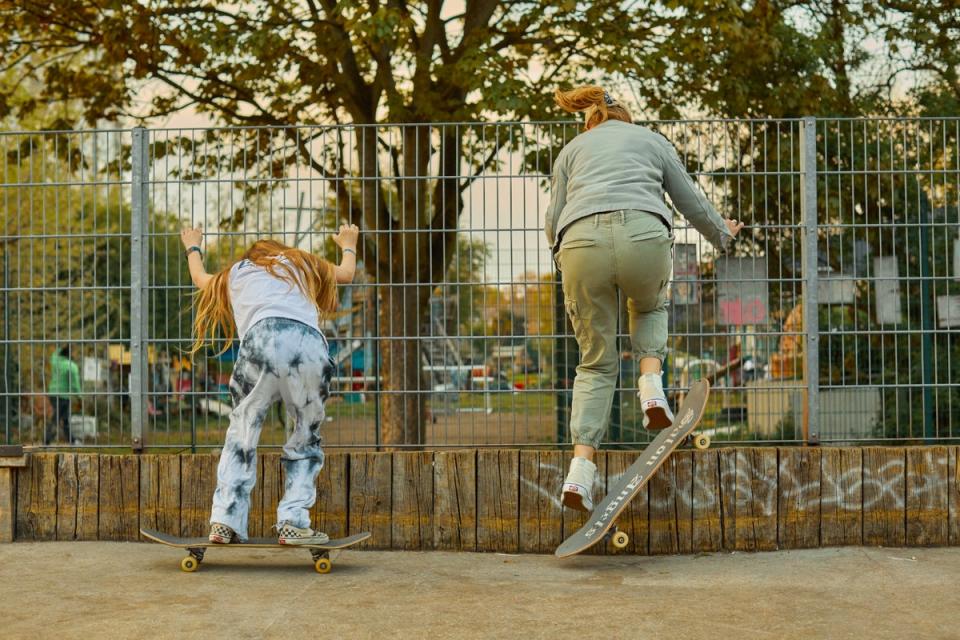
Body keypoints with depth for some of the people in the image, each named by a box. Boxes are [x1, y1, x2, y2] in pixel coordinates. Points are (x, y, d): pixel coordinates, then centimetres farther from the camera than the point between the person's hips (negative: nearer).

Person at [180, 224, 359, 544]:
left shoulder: (234, 272, 34)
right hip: (311, 344, 1)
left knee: (242, 433, 9)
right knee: (306, 439, 12)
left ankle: (225, 521, 0)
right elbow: (346, 273, 54)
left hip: (262, 341, -1)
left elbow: (200, 278, 56)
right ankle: (293, 522, 1)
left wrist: (193, 247, 76)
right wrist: (348, 244, 75)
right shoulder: (301, 263, 35)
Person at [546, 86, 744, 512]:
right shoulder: (653, 140, 30)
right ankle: (651, 385, 9)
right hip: (643, 236, 0)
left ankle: (581, 467, -1)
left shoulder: (572, 150, 31)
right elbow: (692, 204, 32)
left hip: (581, 241, 1)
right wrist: (723, 235, 51)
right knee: (649, 307, 35)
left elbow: (553, 221, 24)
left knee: (596, 363, 13)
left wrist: (562, 255, 45)